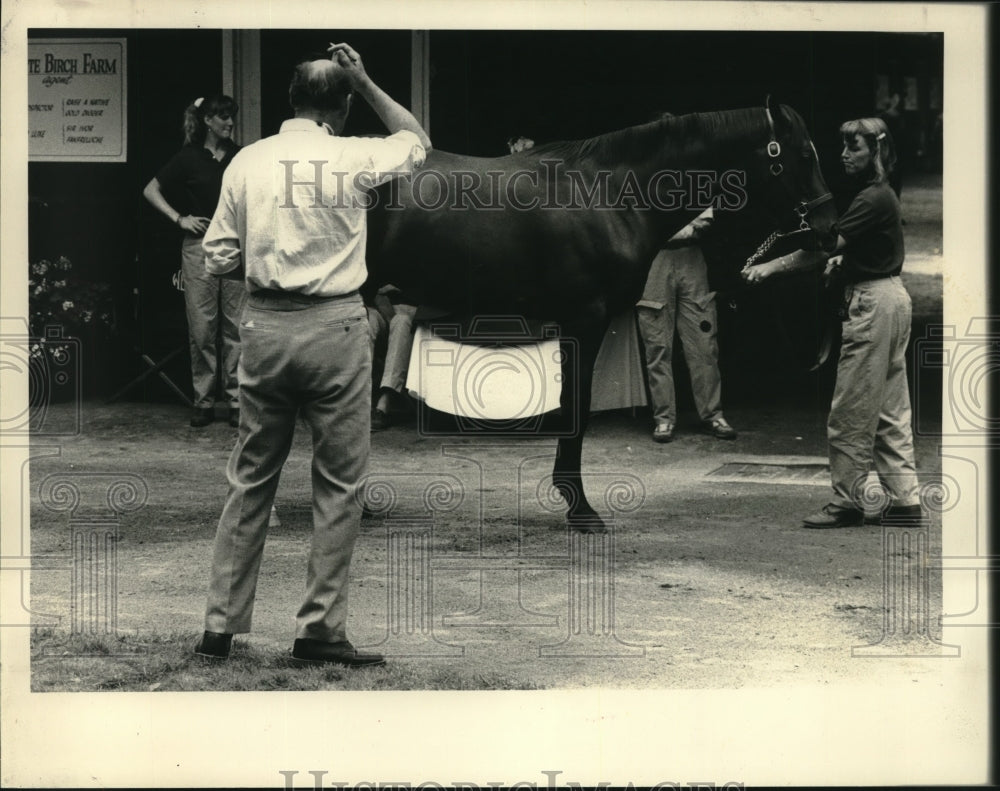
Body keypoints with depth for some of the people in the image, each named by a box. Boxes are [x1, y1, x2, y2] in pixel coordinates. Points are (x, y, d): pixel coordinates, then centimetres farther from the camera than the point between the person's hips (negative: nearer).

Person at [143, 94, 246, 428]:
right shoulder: (189, 157, 4)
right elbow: (151, 191, 8)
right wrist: (179, 219, -1)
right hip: (199, 245, -1)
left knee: (236, 326, 0)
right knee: (202, 327, -1)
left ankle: (236, 400, 4)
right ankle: (203, 401, 6)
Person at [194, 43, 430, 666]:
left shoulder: (249, 161, 2)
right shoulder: (355, 158, -4)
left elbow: (220, 260, 4)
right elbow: (417, 140, 17)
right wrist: (366, 82, 15)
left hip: (265, 326, 3)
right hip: (334, 328, -3)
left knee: (251, 480, 12)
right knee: (339, 484, 5)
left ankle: (221, 627, 15)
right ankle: (321, 630, 5)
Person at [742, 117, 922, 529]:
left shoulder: (873, 199, -17)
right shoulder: (880, 195, 15)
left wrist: (771, 267, -20)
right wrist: (843, 260, 6)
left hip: (872, 303, -10)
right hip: (891, 298, 10)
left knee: (850, 413, -4)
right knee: (891, 410, 11)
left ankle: (846, 502, 0)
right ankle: (905, 499, 13)